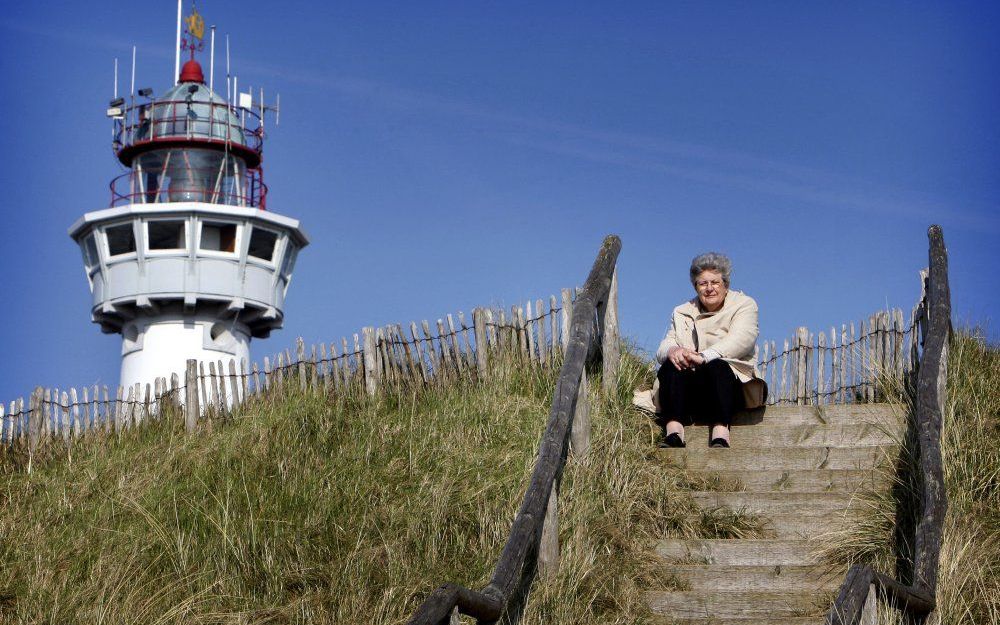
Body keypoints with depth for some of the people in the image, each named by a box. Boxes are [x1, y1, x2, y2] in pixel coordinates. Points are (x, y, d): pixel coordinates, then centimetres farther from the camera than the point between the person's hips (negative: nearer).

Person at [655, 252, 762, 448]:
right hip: (690, 393, 3)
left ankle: (720, 436, -49)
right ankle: (673, 435, -42)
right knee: (671, 365, -27)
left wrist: (705, 356, -25)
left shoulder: (744, 304, 11)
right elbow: (663, 348, 9)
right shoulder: (681, 313, 23)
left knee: (716, 366, -34)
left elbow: (742, 338, -9)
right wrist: (672, 350, -20)